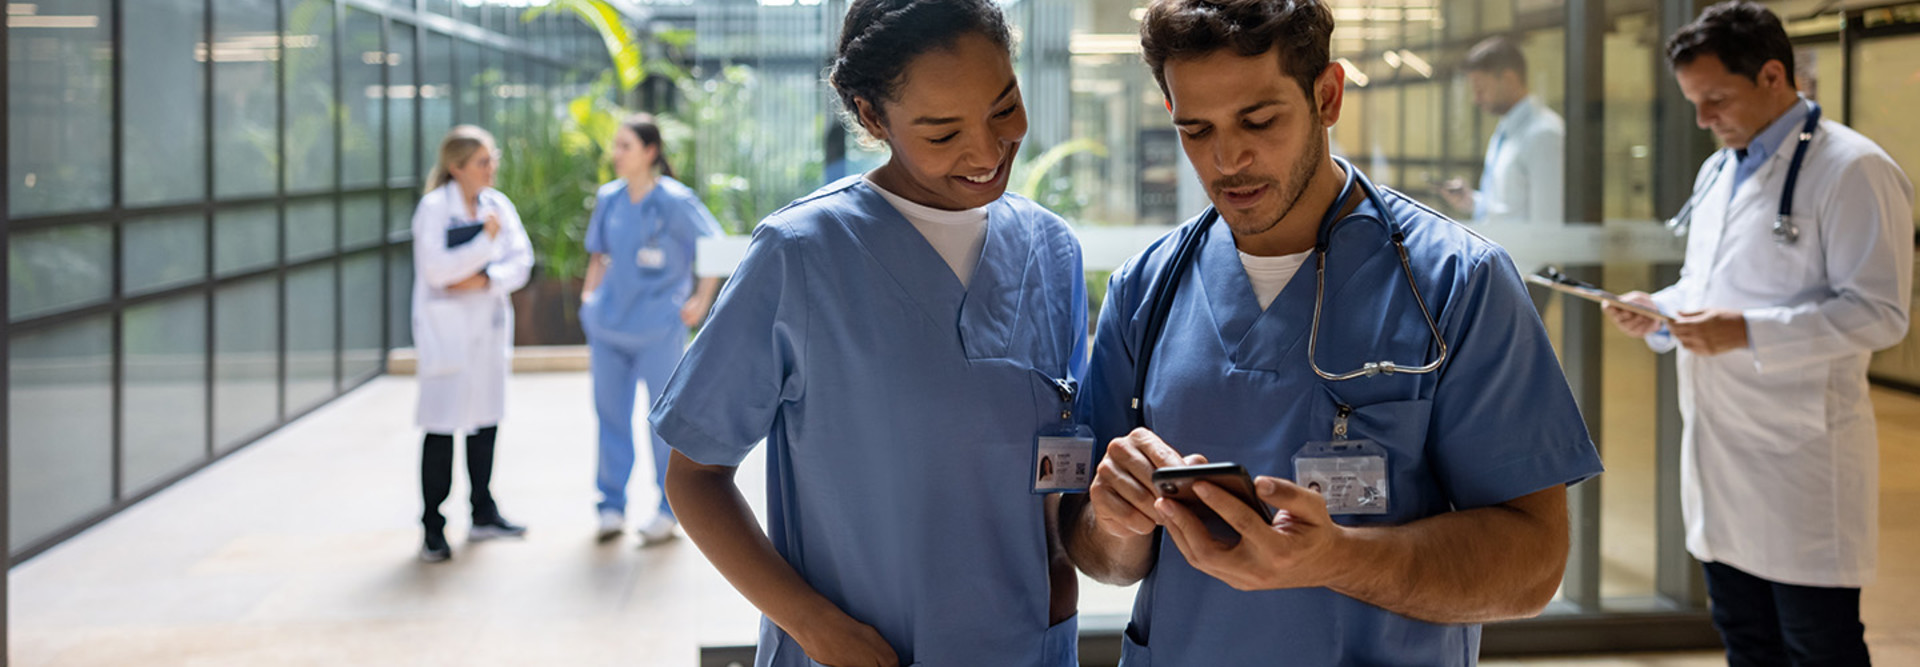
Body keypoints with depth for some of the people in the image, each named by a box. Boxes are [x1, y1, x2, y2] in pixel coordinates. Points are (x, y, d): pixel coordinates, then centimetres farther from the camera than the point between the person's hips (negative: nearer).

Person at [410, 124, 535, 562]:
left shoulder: (498, 206, 7)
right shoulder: (433, 209, -10)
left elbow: (521, 262, 2)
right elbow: (436, 268, -19)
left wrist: (485, 280, -15)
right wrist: (486, 240, -17)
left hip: (489, 327, 6)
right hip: (446, 330, -6)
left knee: (486, 420, 13)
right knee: (441, 427, -4)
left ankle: (483, 515, 25)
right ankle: (433, 530, 3)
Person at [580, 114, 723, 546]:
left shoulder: (674, 201, -11)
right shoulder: (609, 198, 6)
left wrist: (702, 300, -8)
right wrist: (589, 295, 8)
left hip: (659, 327, -5)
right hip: (609, 325, 5)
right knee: (610, 413, 8)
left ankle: (668, 511, 13)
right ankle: (612, 505, 19)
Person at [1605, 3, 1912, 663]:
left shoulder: (1852, 170, -12)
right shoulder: (1717, 171, 16)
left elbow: (1879, 312, -18)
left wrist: (1747, 334, -25)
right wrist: (1659, 313, 3)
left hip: (1800, 462, -8)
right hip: (1719, 456, 8)